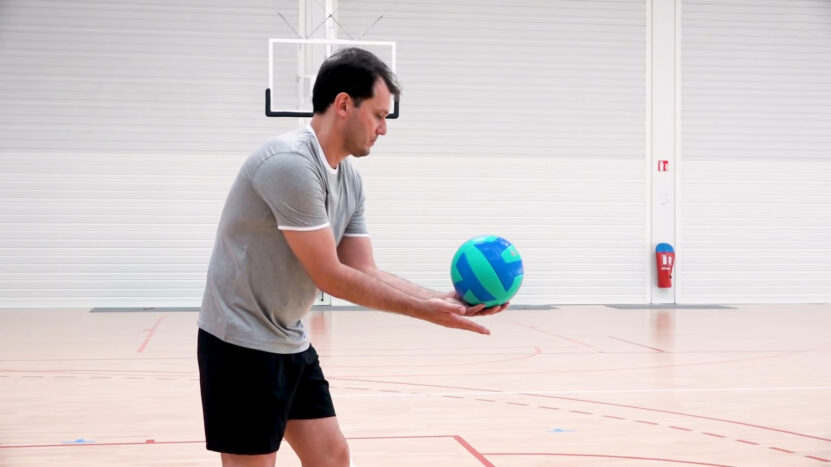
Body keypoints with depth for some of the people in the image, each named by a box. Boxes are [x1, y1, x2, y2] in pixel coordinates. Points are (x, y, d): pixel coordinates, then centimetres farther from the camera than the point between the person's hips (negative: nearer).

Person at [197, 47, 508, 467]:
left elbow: (364, 273, 6)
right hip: (242, 344, -9)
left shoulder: (349, 180, 6)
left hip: (291, 343, 9)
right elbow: (330, 277, -22)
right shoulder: (291, 164, -23)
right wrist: (424, 310, -18)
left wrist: (448, 300, -6)